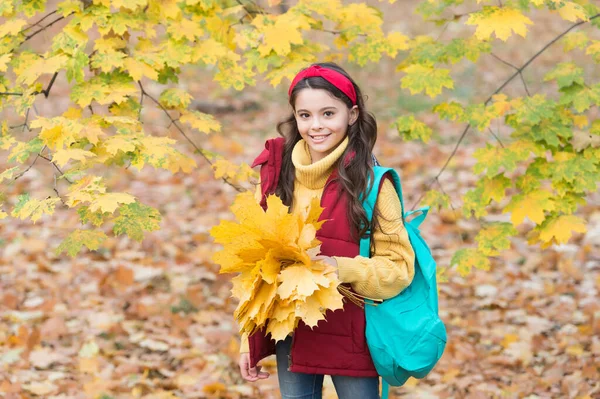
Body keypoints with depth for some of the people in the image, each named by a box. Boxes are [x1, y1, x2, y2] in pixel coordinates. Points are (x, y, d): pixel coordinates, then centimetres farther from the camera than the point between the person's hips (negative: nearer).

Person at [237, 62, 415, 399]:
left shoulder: (369, 182, -10)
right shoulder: (277, 174, 1)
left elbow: (399, 267, -7)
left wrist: (343, 269, -24)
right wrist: (249, 340, 5)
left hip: (351, 336, -3)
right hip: (290, 334, 3)